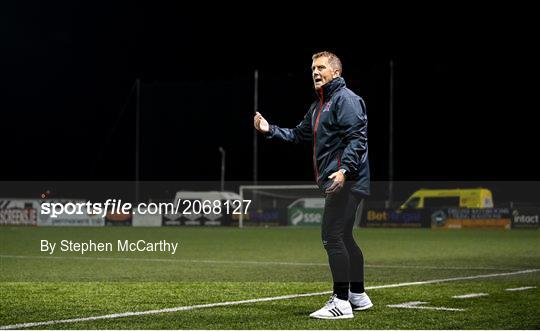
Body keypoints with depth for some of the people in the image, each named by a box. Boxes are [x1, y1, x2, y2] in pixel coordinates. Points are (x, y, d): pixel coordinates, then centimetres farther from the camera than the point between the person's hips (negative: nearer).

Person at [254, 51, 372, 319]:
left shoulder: (345, 99, -10)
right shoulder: (318, 106, 21)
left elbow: (358, 138, -20)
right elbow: (299, 135, 28)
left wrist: (344, 169, -30)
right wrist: (270, 130, 16)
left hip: (345, 180, -11)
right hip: (333, 182, 11)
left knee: (332, 237, -13)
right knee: (343, 238, 16)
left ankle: (341, 302, -11)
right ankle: (358, 296, 26)